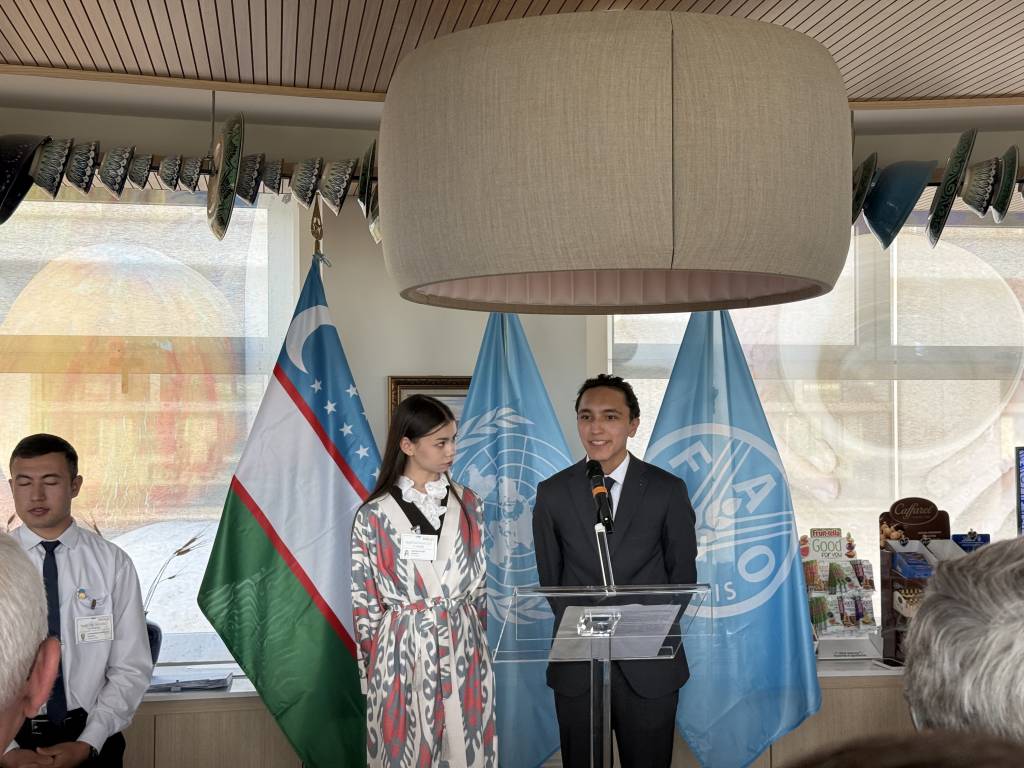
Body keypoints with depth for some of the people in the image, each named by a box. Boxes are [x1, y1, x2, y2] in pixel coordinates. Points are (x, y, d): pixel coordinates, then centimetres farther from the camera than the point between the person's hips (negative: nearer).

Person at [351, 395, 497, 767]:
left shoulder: (468, 505, 4)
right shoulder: (375, 515, -6)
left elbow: (479, 583, 11)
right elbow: (365, 601, 0)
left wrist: (478, 645, 12)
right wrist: (372, 668, 1)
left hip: (464, 649, 3)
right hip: (404, 653, -3)